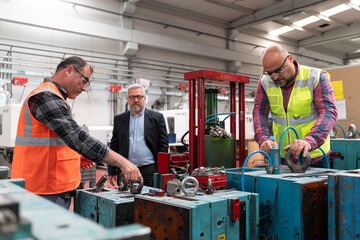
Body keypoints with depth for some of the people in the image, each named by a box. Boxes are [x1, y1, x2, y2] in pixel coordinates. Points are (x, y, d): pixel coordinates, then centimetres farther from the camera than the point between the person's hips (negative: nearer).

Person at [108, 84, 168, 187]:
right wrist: (112, 172, 6)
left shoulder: (157, 117, 5)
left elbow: (164, 144, 2)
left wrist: (160, 170, -4)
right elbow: (114, 146, 11)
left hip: (149, 171, -2)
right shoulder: (119, 119, 12)